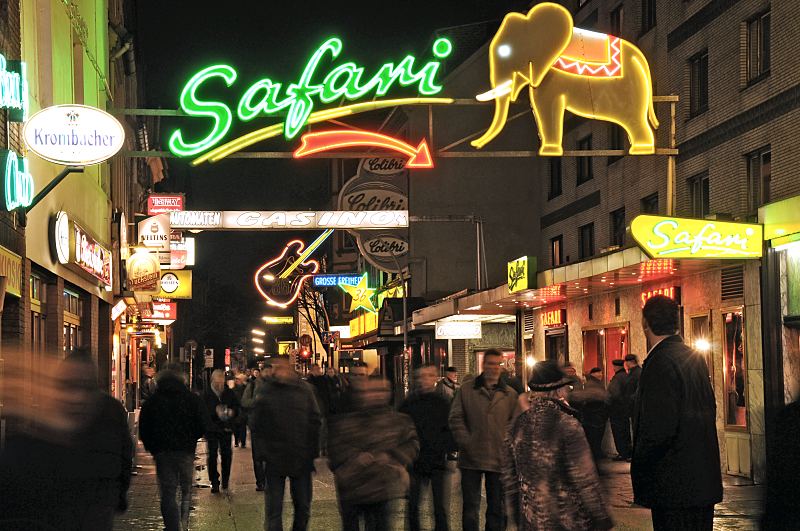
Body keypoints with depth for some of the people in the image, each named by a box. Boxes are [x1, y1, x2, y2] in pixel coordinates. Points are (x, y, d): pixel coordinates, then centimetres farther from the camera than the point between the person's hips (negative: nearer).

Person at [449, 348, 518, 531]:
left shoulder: (510, 394, 6)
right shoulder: (466, 389, 2)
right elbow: (456, 418, 0)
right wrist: (466, 443, -9)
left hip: (499, 459, 1)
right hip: (471, 459, -1)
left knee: (497, 508, 10)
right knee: (470, 506, 5)